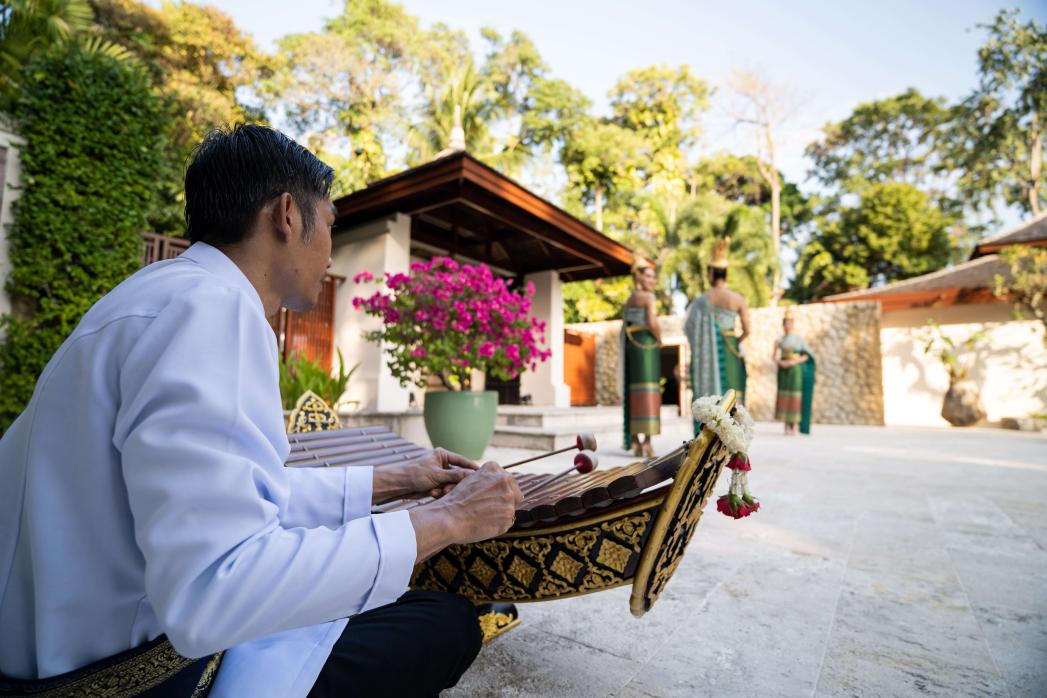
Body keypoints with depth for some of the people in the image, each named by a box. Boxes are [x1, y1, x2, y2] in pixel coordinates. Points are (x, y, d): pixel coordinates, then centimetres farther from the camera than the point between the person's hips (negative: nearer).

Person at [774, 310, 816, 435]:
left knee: (796, 395, -5)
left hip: (796, 369, -1)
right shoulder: (779, 340, 8)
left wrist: (795, 361, -13)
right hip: (783, 370, 2)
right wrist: (780, 362, -16)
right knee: (784, 395, -1)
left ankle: (795, 426, -2)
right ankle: (787, 426, 5)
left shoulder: (799, 339, 5)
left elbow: (806, 356, 2)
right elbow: (776, 357, 4)